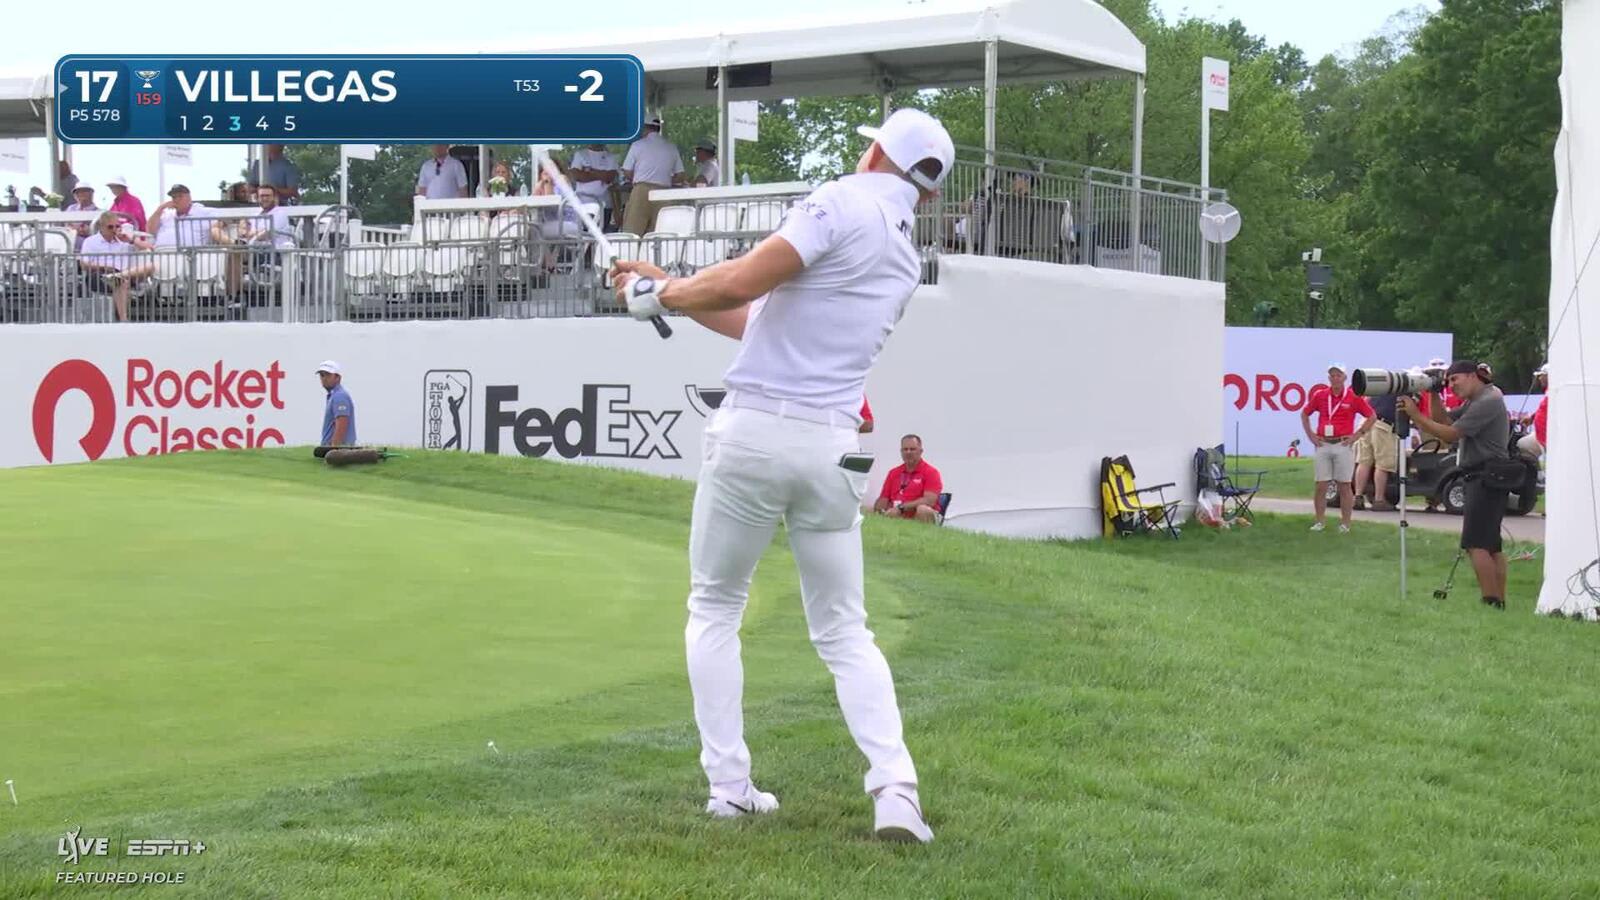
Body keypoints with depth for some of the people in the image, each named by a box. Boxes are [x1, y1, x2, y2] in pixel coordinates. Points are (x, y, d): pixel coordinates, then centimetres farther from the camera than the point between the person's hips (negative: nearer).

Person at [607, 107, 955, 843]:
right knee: (843, 630, 14)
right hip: (832, 450, 5)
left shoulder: (843, 204, -6)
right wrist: (669, 287, 23)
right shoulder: (906, 259, 17)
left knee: (714, 611, 14)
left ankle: (728, 785, 10)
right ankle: (895, 788, -4)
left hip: (753, 432, -5)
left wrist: (660, 295, 1)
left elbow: (740, 284, -16)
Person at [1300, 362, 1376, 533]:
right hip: (1323, 445, 3)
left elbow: (1371, 416, 3)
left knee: (1344, 486, 2)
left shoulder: (1354, 396, -1)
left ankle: (1345, 524, 6)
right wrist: (1310, 435, 9)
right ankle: (1319, 522, 8)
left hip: (1344, 445, -3)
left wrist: (1357, 435, -3)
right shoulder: (1320, 395, 7)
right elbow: (1304, 413, 19)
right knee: (1321, 485, 2)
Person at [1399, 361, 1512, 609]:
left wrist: (1415, 415, -18)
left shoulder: (1488, 401, -14)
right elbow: (1443, 420, 16)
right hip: (1483, 477, 11)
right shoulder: (1474, 402, 18)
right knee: (1491, 545, 13)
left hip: (1487, 476, -11)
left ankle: (1491, 601, -18)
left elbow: (1450, 435, -19)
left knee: (1476, 544, -14)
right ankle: (1499, 601, 17)